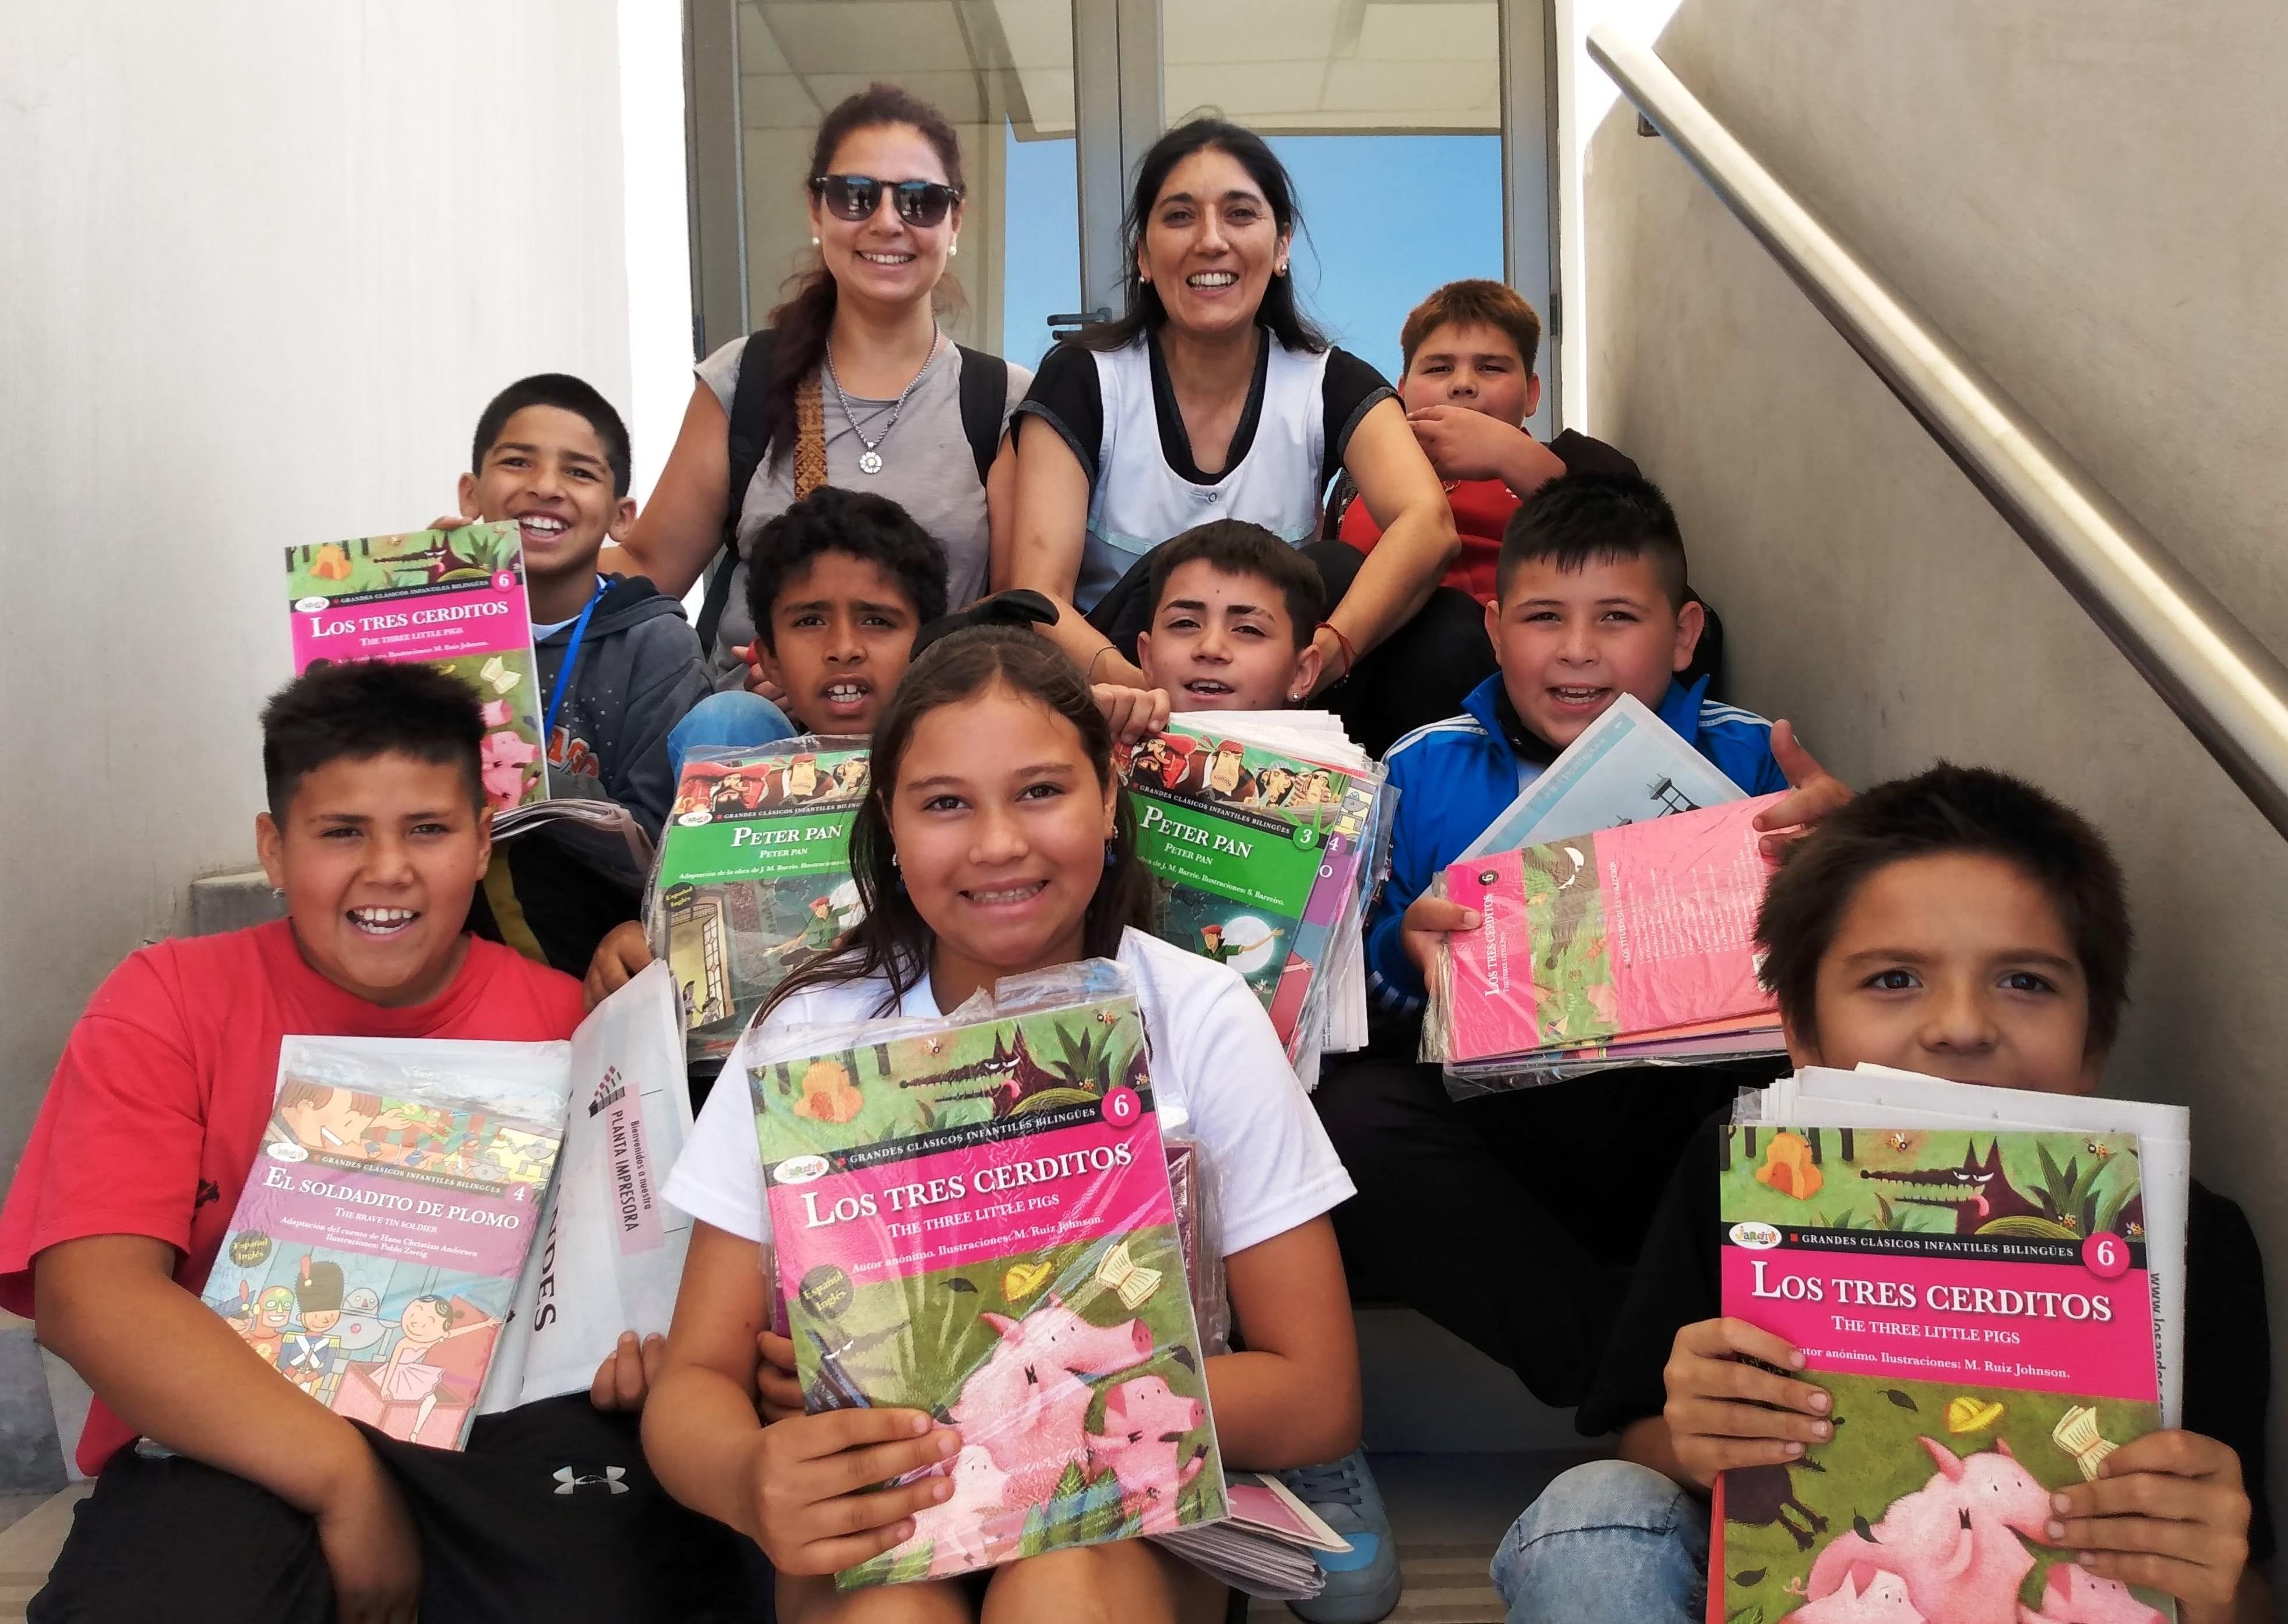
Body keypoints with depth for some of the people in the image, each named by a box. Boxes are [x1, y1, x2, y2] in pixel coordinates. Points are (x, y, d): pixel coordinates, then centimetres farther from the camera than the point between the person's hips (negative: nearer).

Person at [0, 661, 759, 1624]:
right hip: (230, 1447, 0)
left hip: (498, 1433, 1)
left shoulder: (562, 1023, 4)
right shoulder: (167, 1004, -1)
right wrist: (343, 1477, -21)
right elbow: (88, 1291, -11)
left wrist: (646, 1346, -17)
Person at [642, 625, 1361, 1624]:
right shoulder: (815, 1029, -9)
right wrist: (752, 1481, -37)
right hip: (884, 1513, 0)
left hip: (1136, 1514, 0)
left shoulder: (1201, 1020, -11)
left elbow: (1316, 1397, -12)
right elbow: (696, 1383, -11)